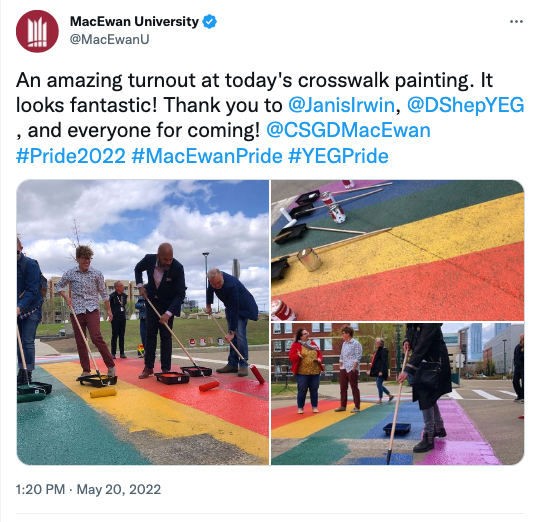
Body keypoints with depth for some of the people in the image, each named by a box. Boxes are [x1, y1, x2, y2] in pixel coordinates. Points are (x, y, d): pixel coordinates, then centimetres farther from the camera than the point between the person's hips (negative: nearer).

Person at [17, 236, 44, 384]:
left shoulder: (30, 264, -15)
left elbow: (32, 290, -20)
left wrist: (20, 307, -30)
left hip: (31, 308, -5)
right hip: (18, 308, 5)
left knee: (28, 341, -7)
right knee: (19, 341, 9)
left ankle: (28, 375, -2)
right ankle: (22, 372, 17)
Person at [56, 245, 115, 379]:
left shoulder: (97, 274, 0)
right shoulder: (70, 273, 3)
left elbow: (103, 293, 6)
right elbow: (59, 286, 18)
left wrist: (109, 310, 6)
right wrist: (66, 297, 1)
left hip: (92, 310, -2)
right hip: (76, 311, 3)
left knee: (96, 337, -17)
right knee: (80, 342, 4)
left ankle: (111, 366, -8)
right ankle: (86, 370, 13)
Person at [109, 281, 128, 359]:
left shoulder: (124, 295, 8)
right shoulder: (112, 296, -11)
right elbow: (108, 306, -5)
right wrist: (111, 315, -5)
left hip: (123, 317, 6)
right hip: (115, 317, -6)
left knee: (122, 335, 7)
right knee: (115, 335, -3)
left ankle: (122, 353, 11)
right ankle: (113, 353, 3)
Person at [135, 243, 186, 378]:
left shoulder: (178, 268, -30)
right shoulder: (149, 259, -21)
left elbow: (181, 293, -27)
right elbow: (138, 269, 5)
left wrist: (168, 313, -34)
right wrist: (140, 285, -9)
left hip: (168, 303, -2)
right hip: (152, 299, 3)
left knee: (166, 335, -5)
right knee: (150, 333, 2)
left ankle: (166, 369, 0)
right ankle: (148, 367, 7)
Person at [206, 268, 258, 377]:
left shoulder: (231, 285, -38)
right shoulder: (213, 280, -16)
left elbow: (234, 310, -36)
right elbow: (210, 290, 12)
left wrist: (232, 332, -34)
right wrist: (208, 305, 18)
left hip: (243, 307, -7)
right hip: (231, 307, 7)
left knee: (239, 334, -17)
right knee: (233, 336, 4)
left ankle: (243, 365, -11)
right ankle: (232, 364, 8)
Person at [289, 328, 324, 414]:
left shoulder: (313, 343, 11)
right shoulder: (296, 345, -5)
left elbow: (319, 353, 17)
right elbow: (291, 357, -7)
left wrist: (319, 359, -4)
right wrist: (298, 356, -27)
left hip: (315, 372, 4)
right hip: (302, 372, -4)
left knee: (314, 390, 9)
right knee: (302, 390, 0)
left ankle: (314, 407, 19)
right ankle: (300, 408, 11)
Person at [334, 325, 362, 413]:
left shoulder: (356, 344, -7)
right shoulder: (344, 344, 14)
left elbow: (358, 357, -12)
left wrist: (354, 368, -17)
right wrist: (341, 366, 13)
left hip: (352, 369, -8)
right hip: (343, 369, 8)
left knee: (354, 388, -1)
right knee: (343, 388, 10)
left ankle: (357, 407, 5)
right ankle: (343, 406, 19)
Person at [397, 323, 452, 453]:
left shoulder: (431, 323, -30)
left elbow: (422, 345, -35)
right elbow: (410, 328, 18)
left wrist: (407, 370, -39)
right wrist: (407, 340, -5)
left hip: (434, 361, -9)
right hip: (423, 360, 9)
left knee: (426, 397, -10)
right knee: (430, 396, 20)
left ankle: (429, 438, -3)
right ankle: (439, 428, 37)